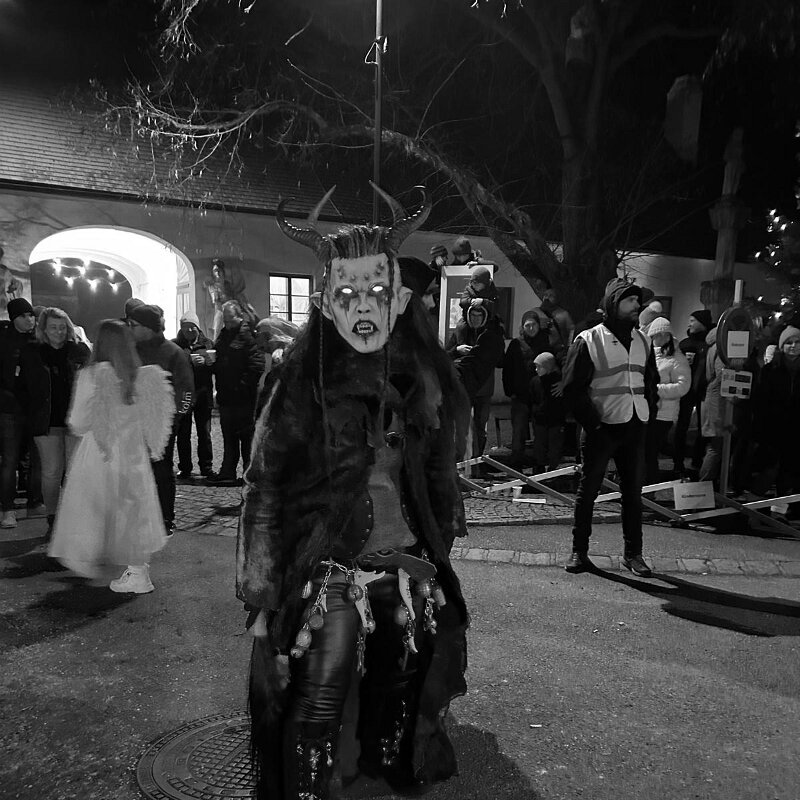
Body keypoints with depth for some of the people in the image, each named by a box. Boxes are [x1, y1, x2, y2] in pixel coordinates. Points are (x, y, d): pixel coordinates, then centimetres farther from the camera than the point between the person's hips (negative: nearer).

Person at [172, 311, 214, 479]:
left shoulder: (207, 343, 10)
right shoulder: (175, 345, 6)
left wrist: (205, 361, -14)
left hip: (203, 394, 1)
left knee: (204, 433, 3)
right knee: (183, 434, 3)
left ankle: (206, 467, 13)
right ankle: (184, 468, 13)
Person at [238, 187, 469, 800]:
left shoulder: (422, 381, -1)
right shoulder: (303, 384, -12)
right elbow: (265, 490, -9)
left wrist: (440, 558, 14)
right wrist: (262, 594, -9)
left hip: (409, 565, 4)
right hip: (326, 566, -4)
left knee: (402, 692, 18)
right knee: (319, 698, -7)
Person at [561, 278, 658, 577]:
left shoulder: (642, 340, 12)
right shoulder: (589, 340, -6)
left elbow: (651, 380, 21)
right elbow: (572, 387, -8)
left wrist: (648, 412, 7)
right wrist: (592, 422, -13)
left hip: (635, 428, 5)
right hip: (601, 428, -5)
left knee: (633, 491, 9)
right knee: (588, 490, 4)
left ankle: (633, 553, 21)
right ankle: (579, 551, 15)